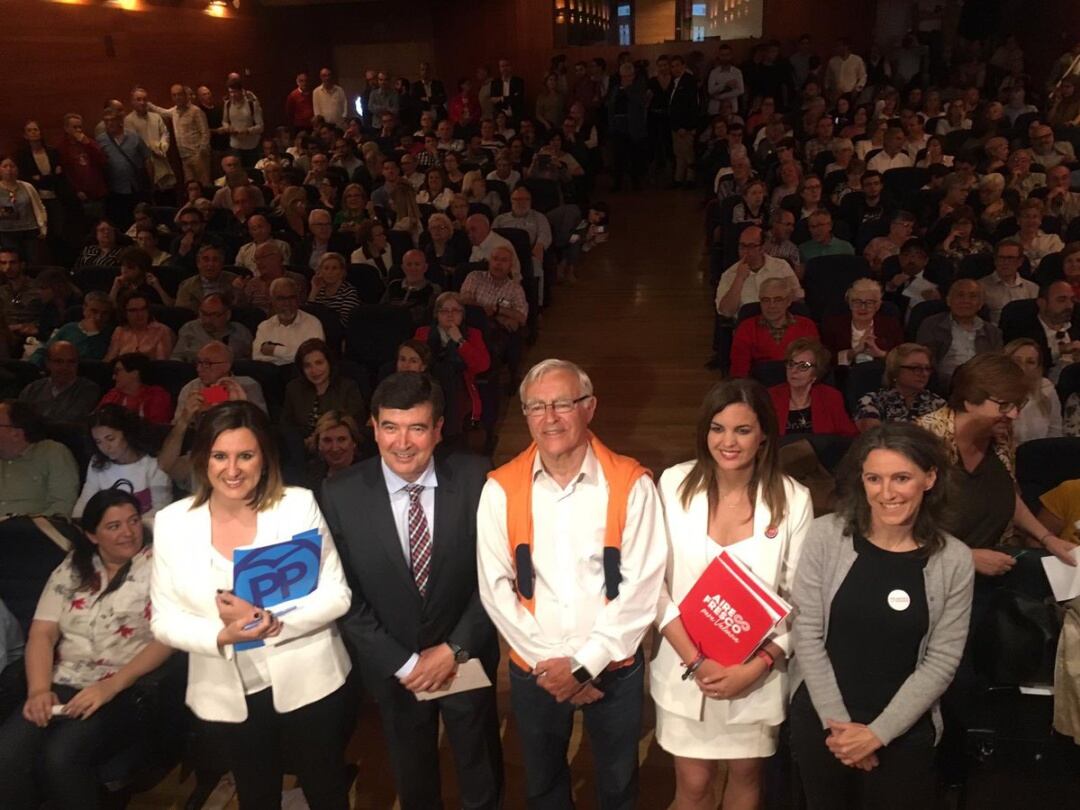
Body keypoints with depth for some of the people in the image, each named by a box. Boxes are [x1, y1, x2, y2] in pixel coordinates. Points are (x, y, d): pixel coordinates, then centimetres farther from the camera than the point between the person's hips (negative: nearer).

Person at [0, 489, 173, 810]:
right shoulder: (71, 569, 15)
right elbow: (42, 633, 8)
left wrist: (111, 686, -19)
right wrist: (38, 690, -9)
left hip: (129, 690, -4)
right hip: (63, 686, 4)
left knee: (60, 757, -29)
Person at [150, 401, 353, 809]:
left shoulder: (299, 504, -12)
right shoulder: (172, 521, -6)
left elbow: (336, 595, -12)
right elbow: (164, 619, -5)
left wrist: (271, 620, -25)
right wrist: (222, 637, -23)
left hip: (307, 682, -2)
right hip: (227, 696, 2)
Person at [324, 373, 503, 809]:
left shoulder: (476, 479, -18)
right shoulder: (341, 495, -17)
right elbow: (345, 596, -11)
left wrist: (456, 649, -14)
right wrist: (402, 663, -13)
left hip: (468, 659, 0)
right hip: (392, 668, 1)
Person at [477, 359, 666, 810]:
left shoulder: (631, 484, -13)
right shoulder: (501, 489, -9)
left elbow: (642, 586, -14)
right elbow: (495, 587, -8)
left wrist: (585, 664, -16)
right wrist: (548, 663, -12)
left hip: (614, 669, -1)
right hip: (533, 672, 1)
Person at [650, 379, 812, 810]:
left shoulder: (793, 499, -12)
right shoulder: (675, 484, -11)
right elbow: (653, 582, -9)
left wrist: (756, 667, -14)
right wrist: (695, 660, -15)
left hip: (758, 672, 0)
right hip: (685, 668, 0)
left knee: (746, 775, 21)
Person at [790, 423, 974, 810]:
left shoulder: (954, 560, -9)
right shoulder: (825, 535, -12)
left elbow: (941, 662, -7)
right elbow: (807, 635, -9)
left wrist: (878, 733, -11)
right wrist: (837, 721, -10)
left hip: (905, 730, 0)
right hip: (820, 720, 0)